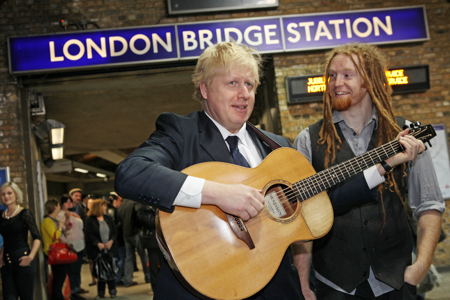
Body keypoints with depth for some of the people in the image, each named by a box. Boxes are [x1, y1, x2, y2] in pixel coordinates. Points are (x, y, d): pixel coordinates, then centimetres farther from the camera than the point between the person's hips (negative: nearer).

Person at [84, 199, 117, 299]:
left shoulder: (108, 218, 10)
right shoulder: (89, 220, -3)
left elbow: (114, 232, 9)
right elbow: (89, 235, -8)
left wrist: (111, 241, -8)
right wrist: (98, 243, -19)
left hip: (109, 248, 3)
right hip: (97, 250, -3)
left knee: (110, 270, 0)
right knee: (100, 272, 0)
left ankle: (112, 291, 11)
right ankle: (101, 293, 12)